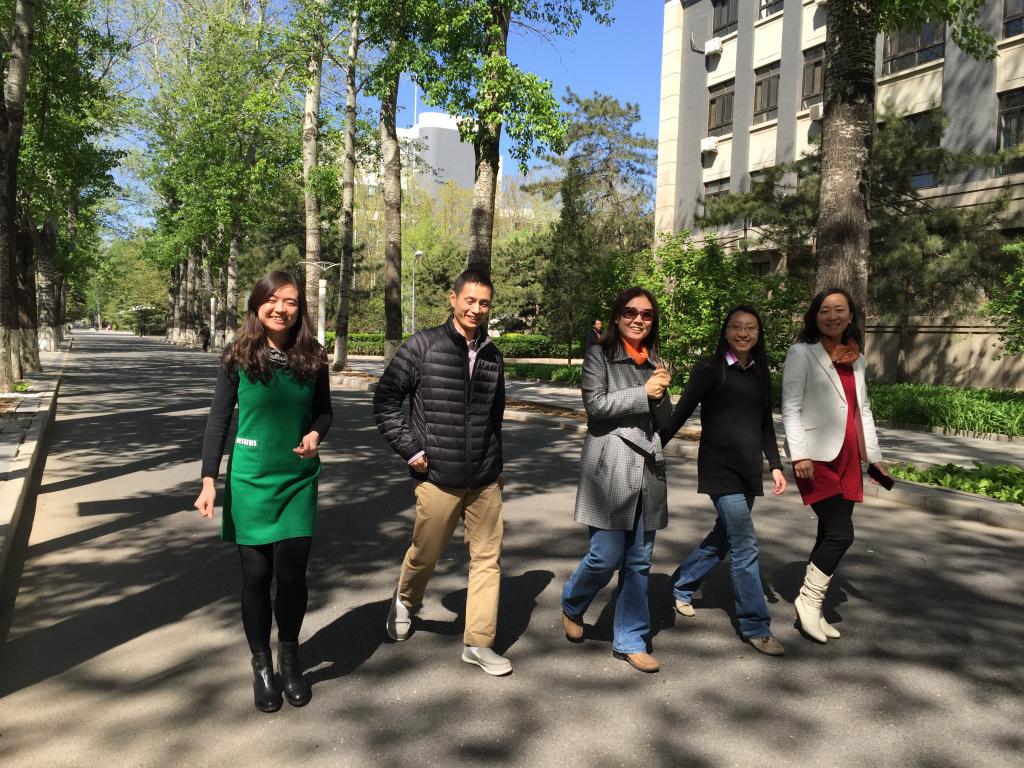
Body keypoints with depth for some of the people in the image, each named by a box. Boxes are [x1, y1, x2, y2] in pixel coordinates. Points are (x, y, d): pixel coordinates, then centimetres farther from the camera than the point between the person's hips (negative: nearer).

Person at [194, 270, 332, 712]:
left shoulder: (312, 359, -1)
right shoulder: (238, 358, -5)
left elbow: (323, 410, 10)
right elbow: (218, 419, -1)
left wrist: (315, 434, -12)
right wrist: (209, 481, -6)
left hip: (299, 480, 1)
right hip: (250, 480, -1)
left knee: (291, 574, -1)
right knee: (256, 576, 8)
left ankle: (289, 658, 26)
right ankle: (262, 667, 28)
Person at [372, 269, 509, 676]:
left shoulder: (492, 355, 7)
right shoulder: (423, 345, -7)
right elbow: (385, 399, -5)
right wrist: (410, 449, -9)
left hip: (486, 481, 4)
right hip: (438, 478, -4)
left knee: (487, 558, 5)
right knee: (424, 554, 12)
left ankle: (478, 643, 19)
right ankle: (405, 601, 44)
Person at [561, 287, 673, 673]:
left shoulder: (654, 362, 14)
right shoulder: (599, 355, -1)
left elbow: (664, 420, 14)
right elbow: (595, 404, -12)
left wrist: (661, 394, -6)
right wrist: (643, 393, -12)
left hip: (647, 469, 6)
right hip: (609, 469, -5)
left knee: (639, 562, 10)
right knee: (605, 557, -3)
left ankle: (630, 641, 24)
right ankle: (572, 606, 28)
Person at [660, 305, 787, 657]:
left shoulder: (759, 373, 10)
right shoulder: (709, 369, -7)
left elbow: (765, 423, 16)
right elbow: (680, 414, -8)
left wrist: (775, 465, 11)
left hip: (749, 469, 7)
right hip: (720, 468, -7)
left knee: (724, 536, 16)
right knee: (745, 547, -5)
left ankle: (681, 586, 37)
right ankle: (755, 627, 6)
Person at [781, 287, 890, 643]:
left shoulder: (854, 358, 16)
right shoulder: (802, 353, -3)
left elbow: (863, 409, 21)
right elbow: (791, 407, -8)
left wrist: (874, 456, 19)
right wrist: (799, 455, -15)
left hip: (848, 457, 7)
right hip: (817, 456, -6)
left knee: (830, 536, 7)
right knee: (840, 534, -12)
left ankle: (811, 609, 18)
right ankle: (809, 601, 6)